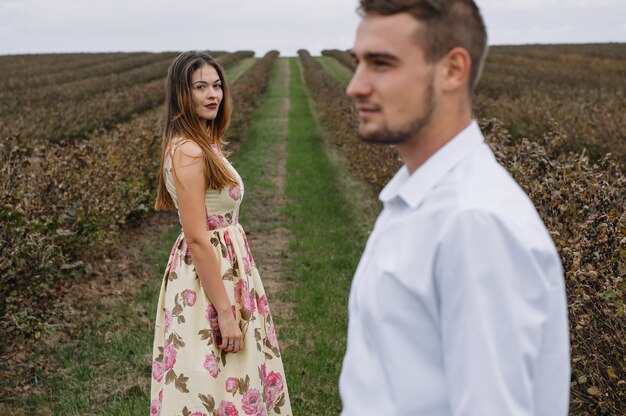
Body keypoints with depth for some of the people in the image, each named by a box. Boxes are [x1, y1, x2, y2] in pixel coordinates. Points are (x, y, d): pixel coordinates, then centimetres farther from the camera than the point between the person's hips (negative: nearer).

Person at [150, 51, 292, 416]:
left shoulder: (203, 143, 8)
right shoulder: (188, 151, -21)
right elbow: (197, 239, -23)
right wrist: (225, 312, -22)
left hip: (225, 265, 10)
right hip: (209, 278, -10)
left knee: (233, 376, 19)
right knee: (214, 385, 3)